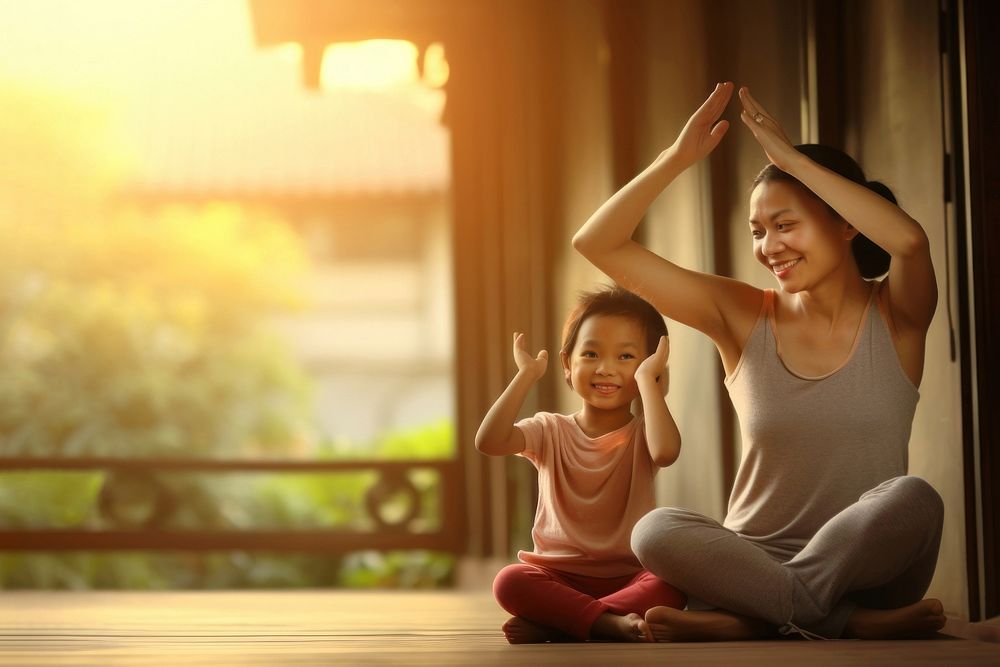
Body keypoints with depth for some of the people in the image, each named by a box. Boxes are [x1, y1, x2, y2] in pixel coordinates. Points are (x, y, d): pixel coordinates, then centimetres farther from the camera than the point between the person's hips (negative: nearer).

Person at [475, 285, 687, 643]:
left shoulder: (641, 435, 2)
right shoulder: (551, 431, 7)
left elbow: (665, 451, -26)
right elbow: (488, 441, -13)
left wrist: (647, 379, -17)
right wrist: (527, 375, -11)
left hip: (629, 576, -1)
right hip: (559, 575, 1)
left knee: (671, 586, -33)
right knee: (509, 581, -30)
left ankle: (548, 625, -32)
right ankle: (610, 622, -35)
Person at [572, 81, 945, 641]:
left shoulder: (895, 317, 0)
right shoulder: (743, 317, 5)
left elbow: (911, 241, -25)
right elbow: (599, 245, 1)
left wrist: (792, 158, -18)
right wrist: (678, 158, -9)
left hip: (867, 567, -1)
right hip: (757, 558, 1)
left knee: (914, 497, -33)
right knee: (656, 531, -28)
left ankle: (745, 619, -23)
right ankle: (848, 621, -23)